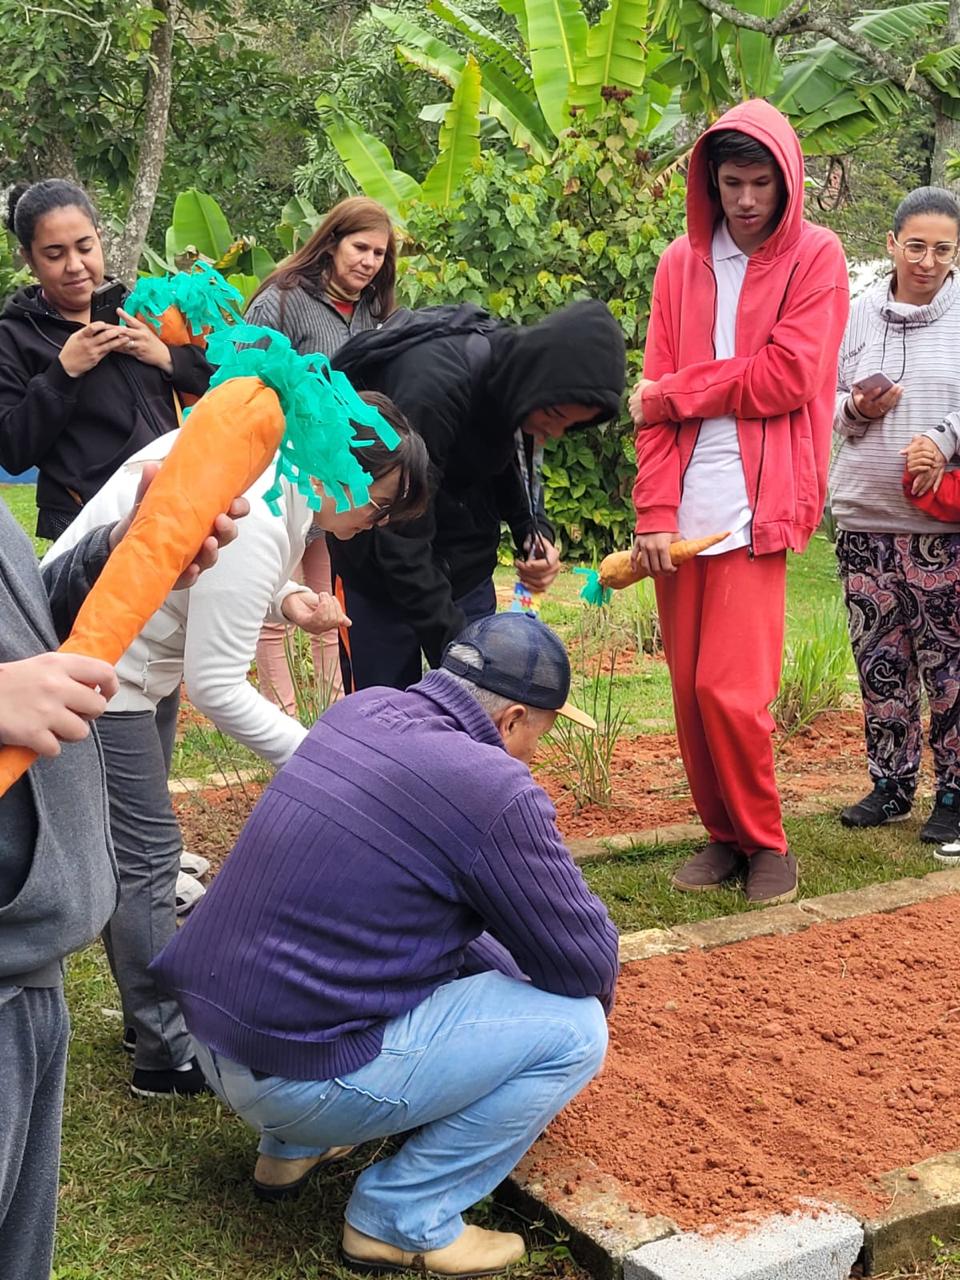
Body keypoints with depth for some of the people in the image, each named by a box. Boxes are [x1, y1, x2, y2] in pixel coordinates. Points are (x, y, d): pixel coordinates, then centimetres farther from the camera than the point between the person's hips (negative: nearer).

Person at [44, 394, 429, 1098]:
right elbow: (216, 685, -25)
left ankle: (151, 1016, 31)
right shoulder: (257, 518, -31)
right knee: (147, 855, -2)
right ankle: (168, 1055, 11)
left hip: (133, 655, 10)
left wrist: (286, 597, -6)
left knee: (139, 852, 17)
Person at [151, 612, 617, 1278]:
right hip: (301, 1078, -8)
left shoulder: (358, 709, 4)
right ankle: (401, 1220, 4)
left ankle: (291, 1150, 26)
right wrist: (597, 998, 17)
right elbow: (588, 965, -6)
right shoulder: (495, 792, -19)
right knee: (575, 1028, -2)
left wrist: (505, 968, 21)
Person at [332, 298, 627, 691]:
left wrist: (534, 530, -9)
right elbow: (400, 539, -30)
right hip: (378, 572, -7)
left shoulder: (508, 371, -9)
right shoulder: (433, 383, -31)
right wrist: (452, 644, -29)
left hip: (465, 567, 7)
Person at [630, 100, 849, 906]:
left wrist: (673, 393, -3)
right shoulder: (682, 263, 13)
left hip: (755, 508, -4)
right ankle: (725, 835, 23)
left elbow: (787, 379, -9)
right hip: (683, 508, 4)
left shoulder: (815, 256, 3)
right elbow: (656, 397, 7)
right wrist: (653, 512, -3)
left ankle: (766, 841, 12)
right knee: (689, 688, 6)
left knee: (731, 690, -9)